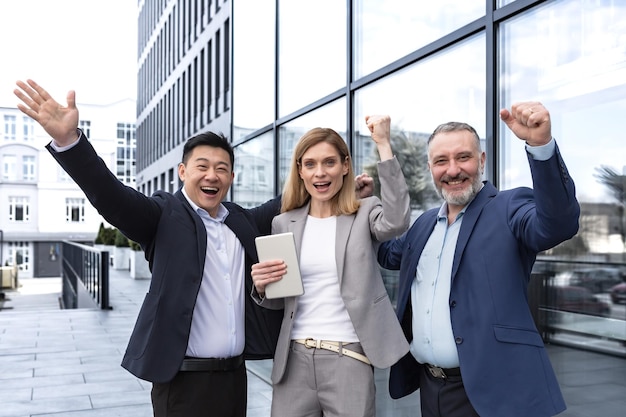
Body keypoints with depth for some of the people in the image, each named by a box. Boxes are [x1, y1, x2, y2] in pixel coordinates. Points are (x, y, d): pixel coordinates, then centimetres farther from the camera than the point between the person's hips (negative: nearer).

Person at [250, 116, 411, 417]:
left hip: (349, 358, -2)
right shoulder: (284, 223, 8)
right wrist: (262, 288, -9)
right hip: (294, 357, 3)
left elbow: (396, 221, -24)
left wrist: (383, 144, -22)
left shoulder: (365, 214, 1)